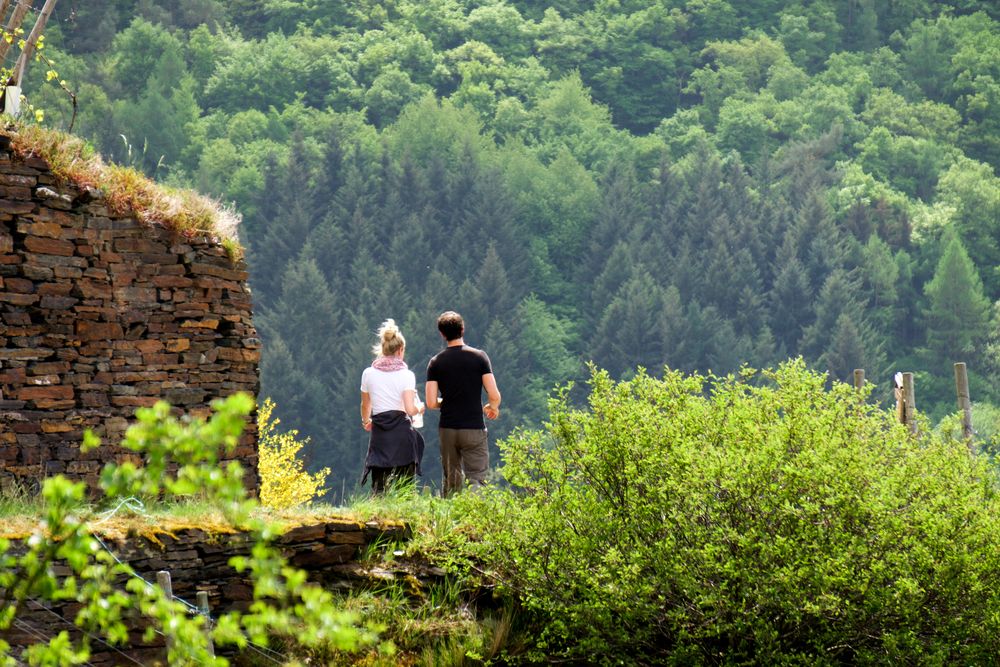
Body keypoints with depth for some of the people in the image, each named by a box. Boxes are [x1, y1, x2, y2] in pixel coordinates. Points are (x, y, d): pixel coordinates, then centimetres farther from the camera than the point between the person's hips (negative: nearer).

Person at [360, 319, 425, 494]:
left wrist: (366, 421, 38)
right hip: (402, 432, -2)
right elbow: (410, 409, -13)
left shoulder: (369, 374, 5)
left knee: (379, 491, 4)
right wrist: (419, 408, 10)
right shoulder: (406, 375, -5)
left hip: (379, 433, 2)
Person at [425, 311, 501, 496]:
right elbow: (494, 396, -8)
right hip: (474, 429, -2)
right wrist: (493, 408, 15)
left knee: (451, 481, 16)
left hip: (447, 430, 2)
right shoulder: (479, 357, -4)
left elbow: (431, 403, -4)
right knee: (476, 478, -6)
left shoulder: (436, 363, 0)